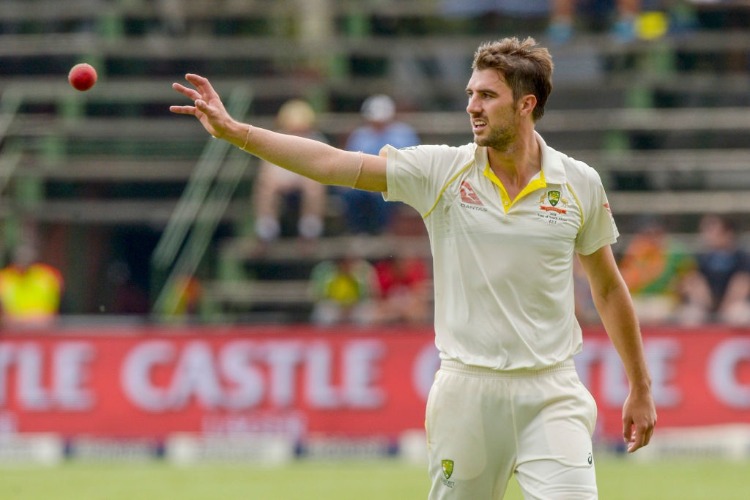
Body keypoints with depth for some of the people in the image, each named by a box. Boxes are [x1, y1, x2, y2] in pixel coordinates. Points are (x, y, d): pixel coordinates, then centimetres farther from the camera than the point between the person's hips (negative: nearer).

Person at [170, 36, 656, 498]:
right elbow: (332, 164, -5)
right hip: (468, 391, 0)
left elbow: (608, 288, 13)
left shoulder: (580, 184, 2)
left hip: (551, 392, 0)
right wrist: (234, 130, -12)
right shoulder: (442, 171, -1)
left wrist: (641, 388, 15)